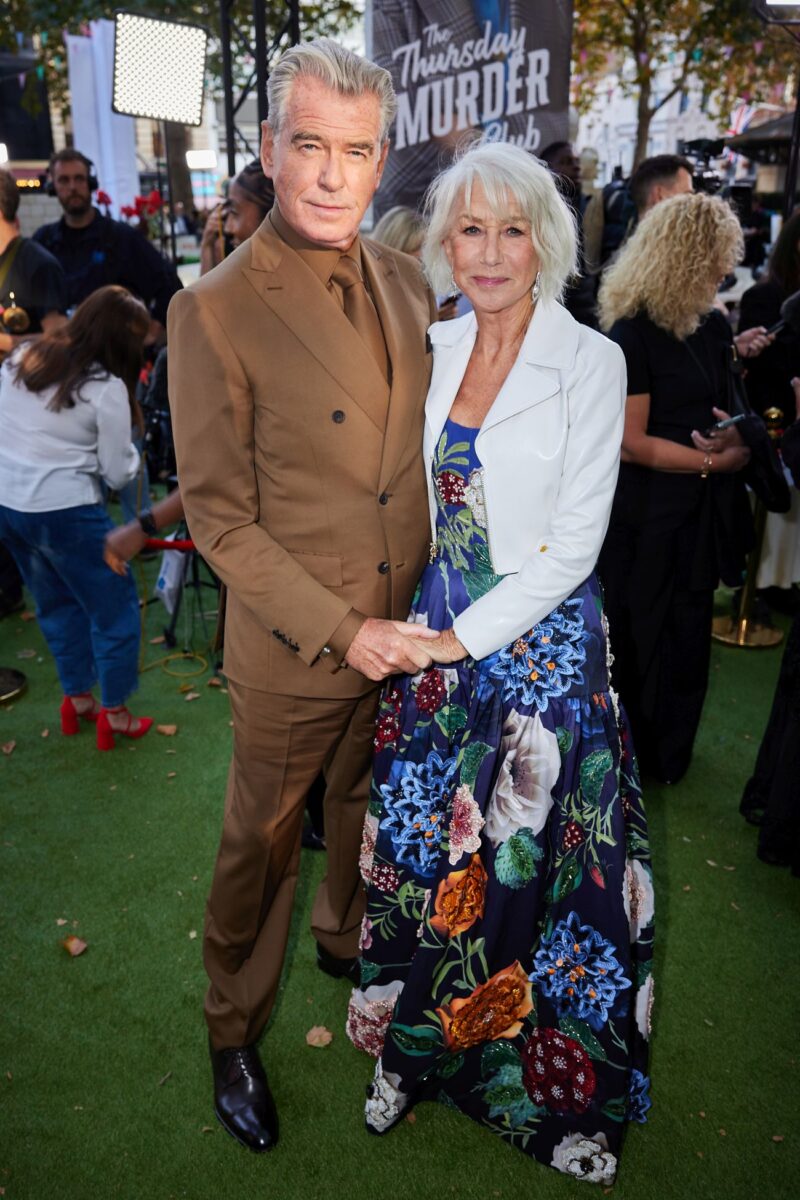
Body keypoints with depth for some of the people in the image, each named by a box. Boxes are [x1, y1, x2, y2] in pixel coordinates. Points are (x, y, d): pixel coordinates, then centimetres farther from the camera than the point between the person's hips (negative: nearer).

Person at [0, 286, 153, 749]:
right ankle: (114, 713, 18)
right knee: (115, 606, 9)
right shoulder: (107, 387, -13)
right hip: (64, 511, -7)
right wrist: (130, 451, 11)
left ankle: (77, 698, 34)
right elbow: (119, 474, -8)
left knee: (56, 602, 22)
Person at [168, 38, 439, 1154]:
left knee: (367, 808, 26)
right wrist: (341, 631, -18)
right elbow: (221, 518, -16)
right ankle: (234, 1032, 40)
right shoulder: (215, 308, -17)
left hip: (405, 631, 6)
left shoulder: (406, 282, 0)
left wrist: (429, 601, 5)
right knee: (261, 842, 14)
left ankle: (346, 939, 56)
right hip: (294, 646, -5)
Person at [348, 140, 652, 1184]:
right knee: (425, 849, 13)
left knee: (531, 855, 8)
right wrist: (420, 625, 5)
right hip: (436, 634, 4)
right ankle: (418, 1043, 37)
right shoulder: (433, 350, 6)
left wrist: (468, 637, -15)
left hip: (541, 641, -4)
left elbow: (575, 542, -13)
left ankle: (562, 1080, 33)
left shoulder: (590, 362, -9)